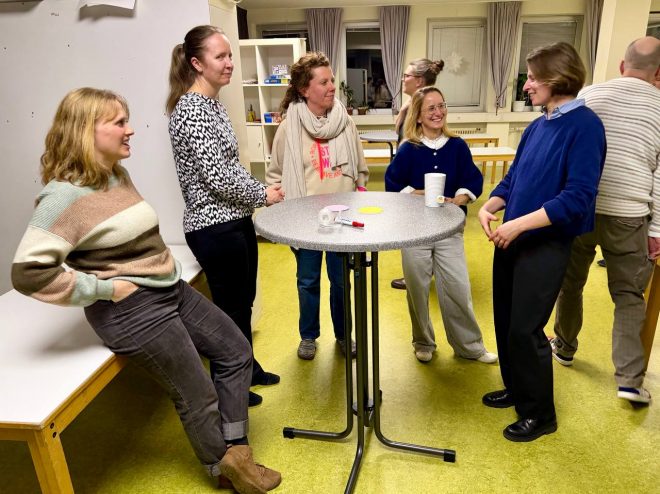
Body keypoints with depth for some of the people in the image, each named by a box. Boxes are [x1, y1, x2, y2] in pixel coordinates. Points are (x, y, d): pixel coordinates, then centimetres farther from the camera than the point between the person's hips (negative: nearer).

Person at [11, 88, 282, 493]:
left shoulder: (118, 175, 7)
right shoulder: (67, 195, -20)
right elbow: (28, 271, -25)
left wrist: (168, 264, 9)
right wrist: (104, 289, -20)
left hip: (171, 290, 9)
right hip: (132, 310, -9)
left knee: (237, 352, 13)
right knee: (197, 396, 6)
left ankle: (234, 452, 26)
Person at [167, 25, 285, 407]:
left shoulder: (213, 104, 12)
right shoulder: (191, 109, -18)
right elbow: (217, 177, -22)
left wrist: (260, 191, 7)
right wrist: (263, 196, -10)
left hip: (237, 220, 9)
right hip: (215, 228, -9)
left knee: (244, 300, 21)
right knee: (229, 308, 6)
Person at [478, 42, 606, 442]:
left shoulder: (584, 126, -13)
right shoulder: (537, 126, 10)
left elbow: (577, 198, -21)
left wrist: (519, 224, -24)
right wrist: (490, 206, -5)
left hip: (546, 243, -7)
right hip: (512, 239, 7)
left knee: (525, 329, 0)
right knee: (506, 320, 15)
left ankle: (540, 413, 21)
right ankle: (517, 388, 37)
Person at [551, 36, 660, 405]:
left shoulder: (588, 95, 3)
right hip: (629, 217, -1)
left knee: (571, 283, 18)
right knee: (629, 296, 9)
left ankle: (565, 348, 35)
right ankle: (630, 380, 7)